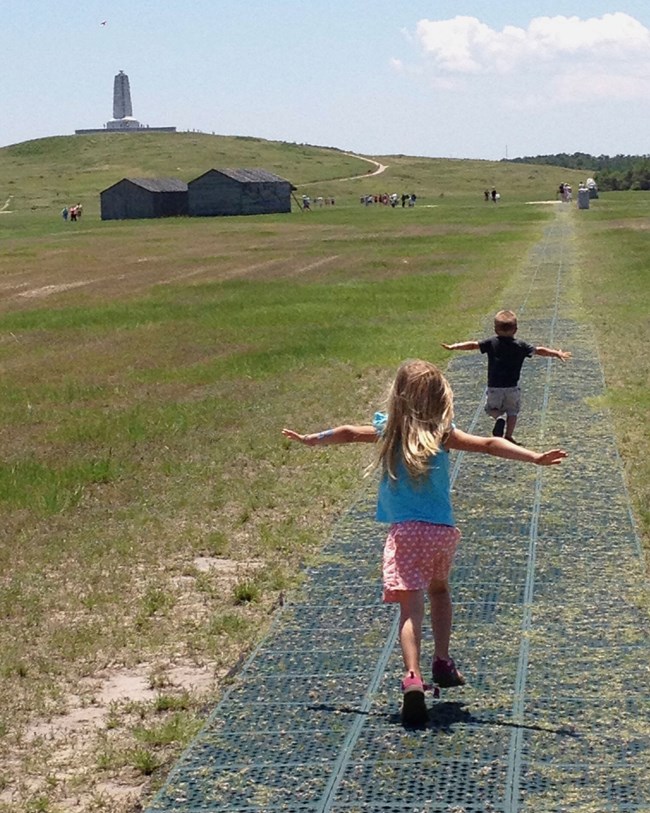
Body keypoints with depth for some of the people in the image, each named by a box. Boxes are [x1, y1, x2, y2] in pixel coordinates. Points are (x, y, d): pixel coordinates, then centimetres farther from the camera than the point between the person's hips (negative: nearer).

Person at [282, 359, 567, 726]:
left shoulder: (387, 430, 3)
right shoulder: (443, 434, -1)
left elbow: (346, 433, 18)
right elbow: (490, 445, -10)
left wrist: (312, 439, 35)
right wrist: (536, 458, -13)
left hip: (406, 533, -2)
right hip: (443, 531, 2)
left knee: (411, 608, -12)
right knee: (439, 590, 29)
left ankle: (413, 678, -31)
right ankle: (443, 662, 32)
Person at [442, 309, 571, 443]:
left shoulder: (491, 343, -5)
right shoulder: (520, 345, -3)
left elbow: (473, 345, -10)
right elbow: (539, 351, 1)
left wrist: (453, 347, -5)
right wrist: (557, 353, 11)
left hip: (494, 387, 0)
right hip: (512, 387, 0)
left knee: (491, 408, 19)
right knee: (512, 411, 19)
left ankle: (499, 418, -13)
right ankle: (508, 436, 11)